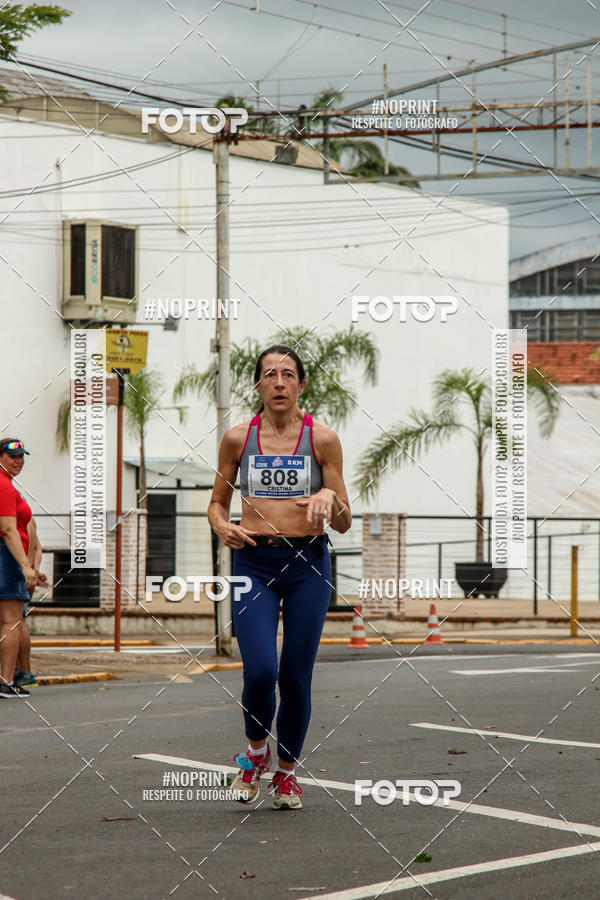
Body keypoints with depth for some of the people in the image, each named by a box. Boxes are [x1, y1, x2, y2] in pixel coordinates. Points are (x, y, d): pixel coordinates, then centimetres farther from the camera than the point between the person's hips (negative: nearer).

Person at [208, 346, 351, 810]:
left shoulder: (322, 439, 2)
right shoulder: (238, 438, 5)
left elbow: (345, 524, 5)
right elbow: (217, 502, 15)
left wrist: (329, 498, -17)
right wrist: (222, 526, -7)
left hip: (308, 563, 0)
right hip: (254, 562, 0)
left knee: (295, 677, 2)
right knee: (260, 671, -14)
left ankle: (287, 771, 24)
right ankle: (256, 751, 16)